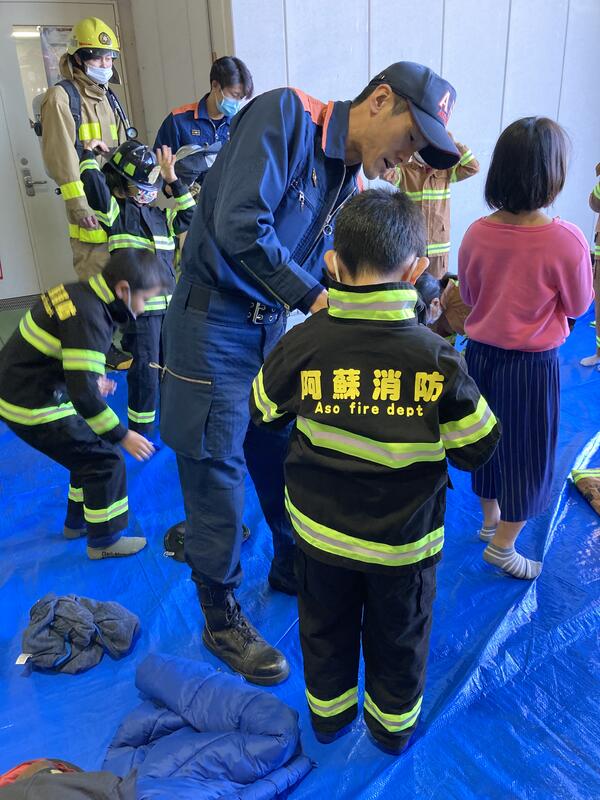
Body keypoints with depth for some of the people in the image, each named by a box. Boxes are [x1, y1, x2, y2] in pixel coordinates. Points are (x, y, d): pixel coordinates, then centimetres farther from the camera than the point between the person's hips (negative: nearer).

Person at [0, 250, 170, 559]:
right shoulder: (88, 318, -27)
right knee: (106, 462, -1)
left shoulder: (77, 292, 1)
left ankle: (76, 522, 36)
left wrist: (93, 377, 7)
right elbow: (84, 395, -29)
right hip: (34, 409, -9)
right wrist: (123, 436, -19)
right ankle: (104, 541, 15)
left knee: (90, 451, 20)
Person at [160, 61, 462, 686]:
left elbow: (322, 274, 10)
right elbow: (239, 224, -27)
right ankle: (221, 619, 22)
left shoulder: (347, 182, 9)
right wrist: (313, 298, -22)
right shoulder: (286, 113, -15)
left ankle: (291, 567, 42)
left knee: (284, 458, 17)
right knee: (217, 475, 2)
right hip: (213, 322, -8)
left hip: (272, 325, 8)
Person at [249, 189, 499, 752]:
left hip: (319, 530, 1)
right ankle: (393, 725, 48)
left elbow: (263, 411, 0)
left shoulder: (304, 344, -18)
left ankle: (328, 714, 49)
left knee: (326, 629, 26)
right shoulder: (437, 359, -21)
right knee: (398, 639, 24)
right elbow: (476, 449, -11)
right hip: (405, 539, -1)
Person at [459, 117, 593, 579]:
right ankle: (502, 547, 27)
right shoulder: (567, 239, -21)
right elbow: (579, 305, -7)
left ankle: (490, 520, 43)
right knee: (528, 455, 14)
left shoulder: (477, 233, -9)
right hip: (533, 364, -4)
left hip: (481, 354, 5)